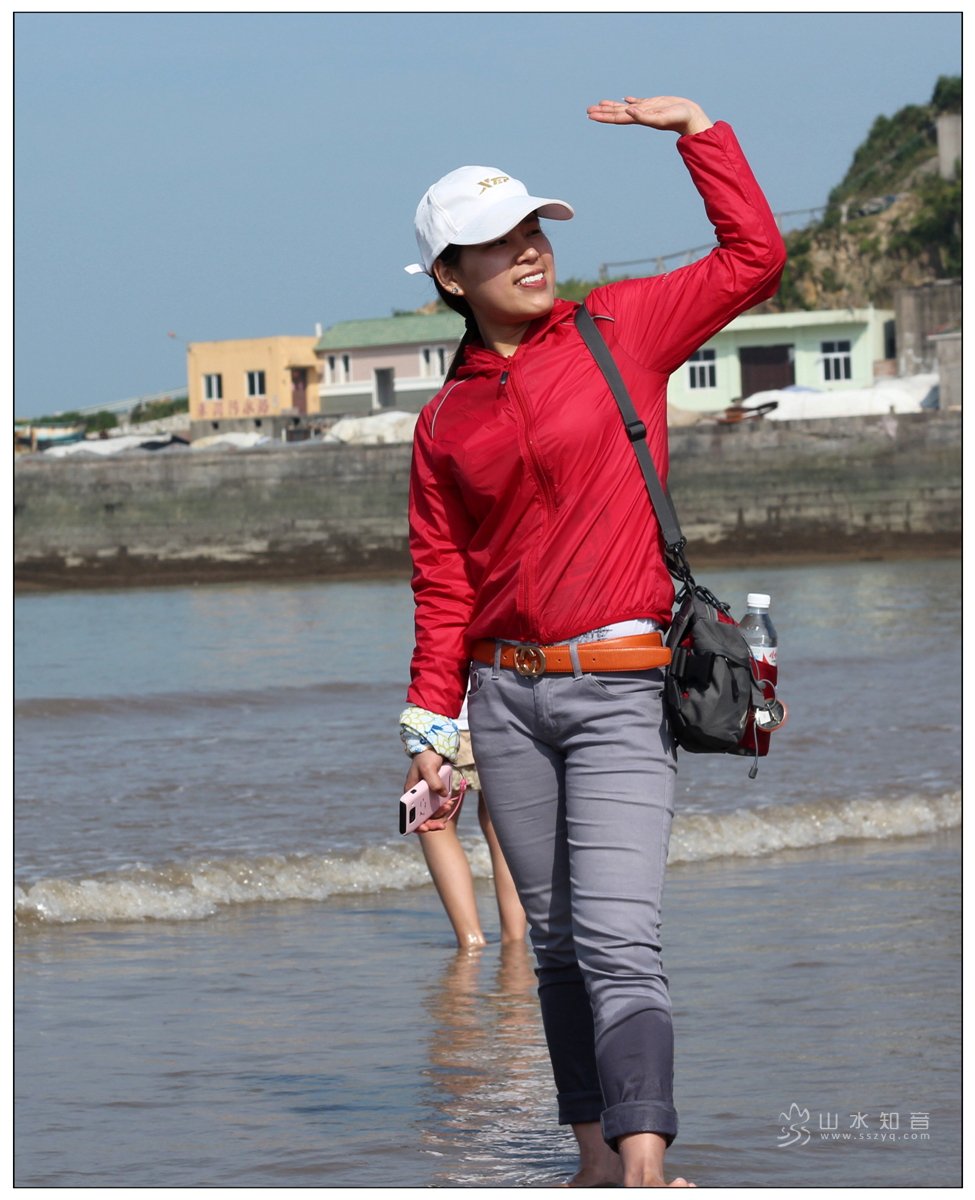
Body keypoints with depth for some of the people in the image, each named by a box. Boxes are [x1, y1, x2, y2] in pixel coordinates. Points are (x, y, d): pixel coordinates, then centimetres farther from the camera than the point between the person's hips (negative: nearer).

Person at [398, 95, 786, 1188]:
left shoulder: (620, 329, 4)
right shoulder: (446, 422, 10)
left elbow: (754, 259, 0)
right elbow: (443, 588, 12)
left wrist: (696, 128, -1)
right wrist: (431, 728, 6)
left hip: (618, 688, -4)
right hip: (506, 694, 4)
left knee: (617, 941, -17)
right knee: (556, 944, 7)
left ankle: (645, 1169, -26)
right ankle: (595, 1162, 14)